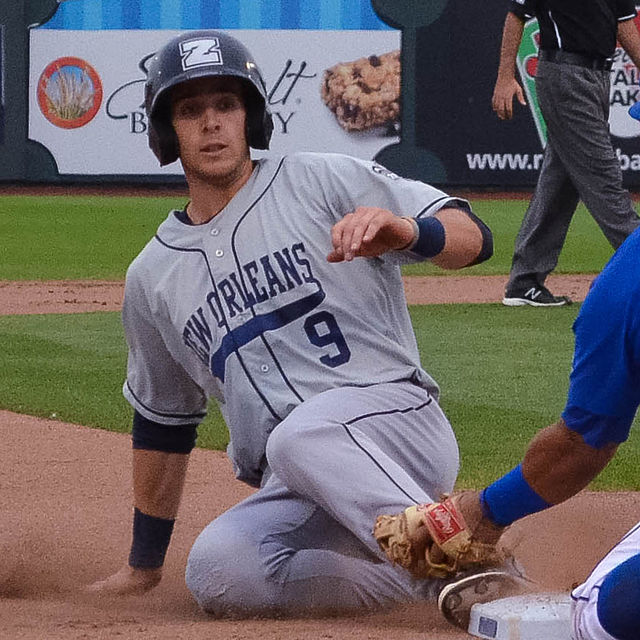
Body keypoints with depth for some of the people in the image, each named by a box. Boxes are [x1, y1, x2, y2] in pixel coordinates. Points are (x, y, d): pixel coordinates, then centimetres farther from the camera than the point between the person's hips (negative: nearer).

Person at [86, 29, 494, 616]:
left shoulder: (324, 182, 5)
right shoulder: (154, 276, 19)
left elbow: (473, 238, -4)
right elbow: (162, 420, 29)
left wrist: (408, 231, -28)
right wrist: (143, 566, 29)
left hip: (395, 420, -5)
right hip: (292, 493, 5)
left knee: (299, 437, -36)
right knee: (217, 572, -26)